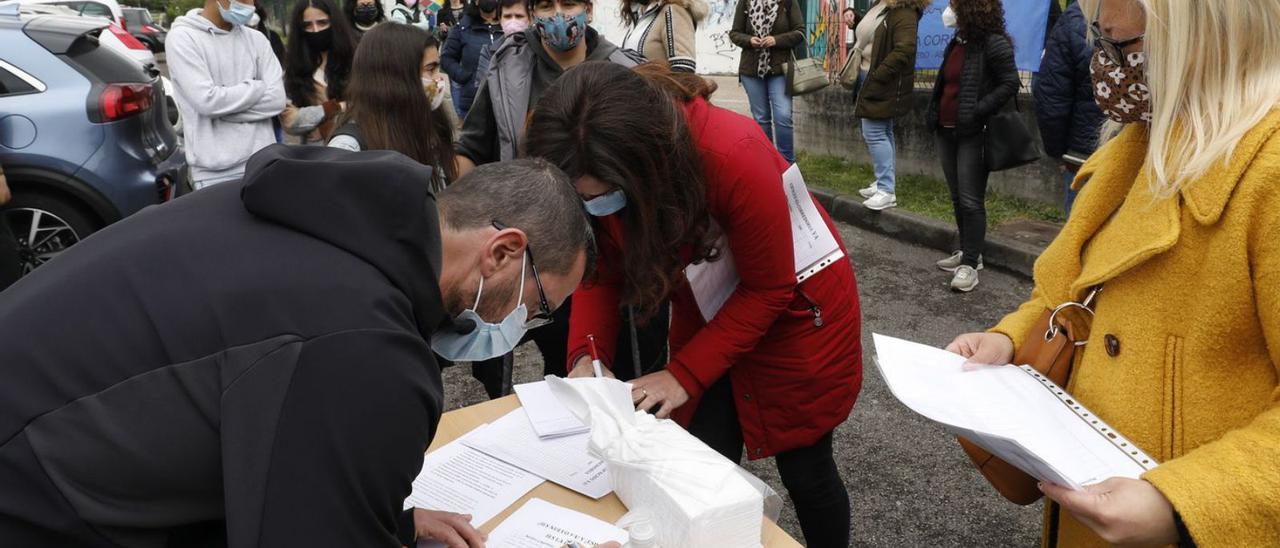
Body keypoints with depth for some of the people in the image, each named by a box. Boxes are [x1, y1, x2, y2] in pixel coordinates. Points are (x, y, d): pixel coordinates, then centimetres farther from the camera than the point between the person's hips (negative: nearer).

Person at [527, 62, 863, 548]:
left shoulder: (734, 155, -37)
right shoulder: (599, 173, -22)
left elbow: (768, 290, -25)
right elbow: (600, 269, -8)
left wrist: (683, 374, -25)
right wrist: (587, 355, -24)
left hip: (795, 306, -4)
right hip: (708, 310, 4)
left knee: (803, 468, 10)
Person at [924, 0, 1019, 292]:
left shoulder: (993, 43, -12)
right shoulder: (957, 42, 14)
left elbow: (1010, 83, -15)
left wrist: (977, 111, -21)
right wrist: (934, 115, 13)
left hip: (973, 134, -8)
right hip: (946, 131, 9)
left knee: (971, 201, -7)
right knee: (957, 198, 14)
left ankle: (970, 264, -4)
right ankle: (968, 251, 25)